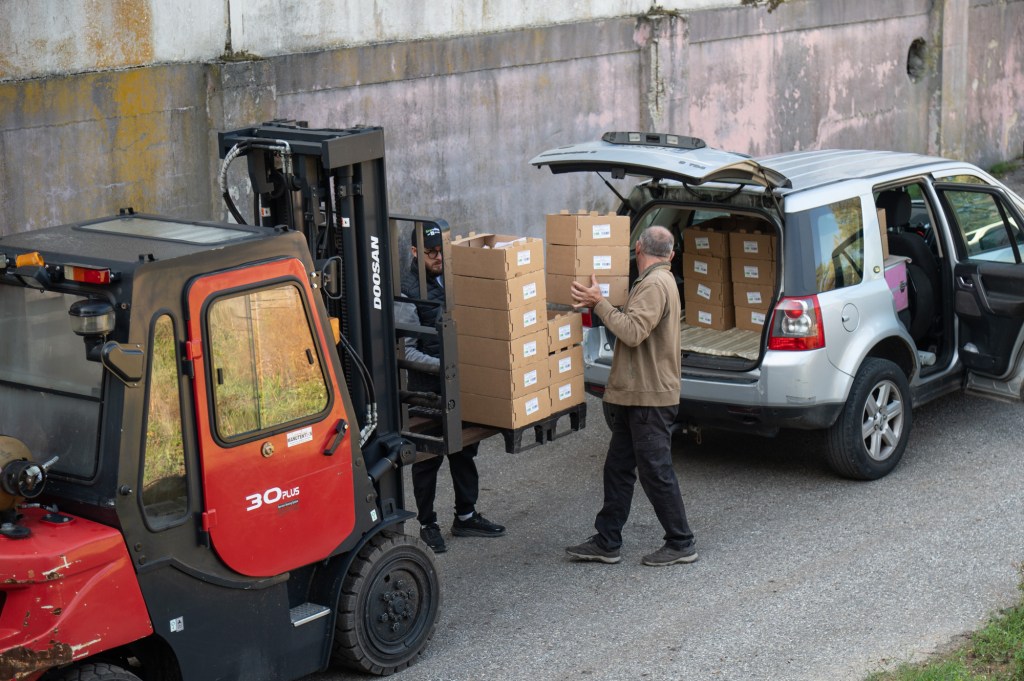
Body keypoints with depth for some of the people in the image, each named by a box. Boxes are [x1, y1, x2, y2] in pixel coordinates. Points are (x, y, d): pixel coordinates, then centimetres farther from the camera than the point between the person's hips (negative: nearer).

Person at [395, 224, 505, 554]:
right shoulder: (407, 291, -13)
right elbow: (405, 349, -15)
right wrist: (441, 366, -24)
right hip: (428, 387, -7)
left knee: (465, 450, 15)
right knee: (428, 456, 3)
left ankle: (466, 516, 27)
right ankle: (427, 524, 14)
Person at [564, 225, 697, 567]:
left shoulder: (655, 285, -17)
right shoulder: (657, 281, 17)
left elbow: (632, 331, -28)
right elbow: (632, 327, 22)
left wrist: (599, 303, -23)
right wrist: (600, 302, 18)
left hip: (650, 397, -10)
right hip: (636, 395, 10)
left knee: (656, 472, -3)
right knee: (618, 468, 12)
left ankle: (681, 544, 7)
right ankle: (607, 542, 17)